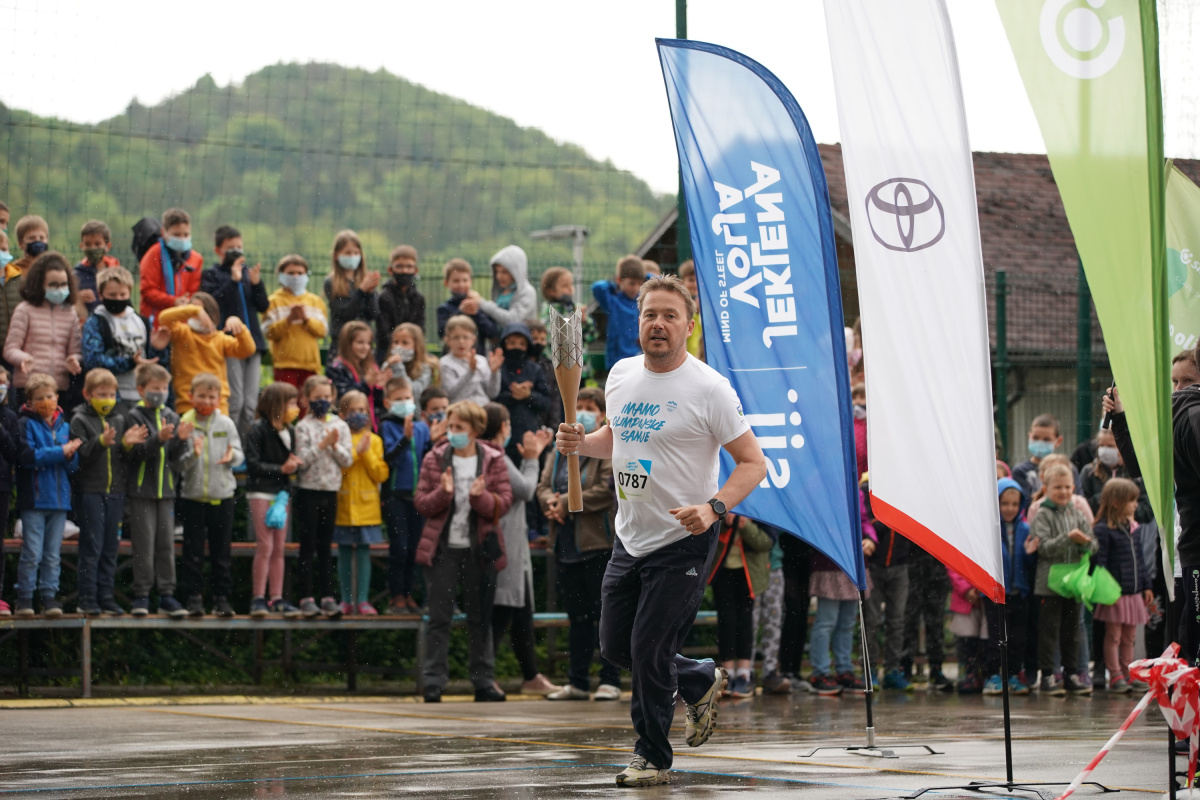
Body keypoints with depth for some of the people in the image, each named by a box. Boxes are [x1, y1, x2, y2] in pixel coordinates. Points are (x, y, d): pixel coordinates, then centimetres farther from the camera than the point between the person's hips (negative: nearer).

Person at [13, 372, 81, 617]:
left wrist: (72, 455, -10)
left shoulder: (64, 426, 14)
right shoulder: (26, 424, 0)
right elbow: (27, 456, -15)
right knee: (32, 553, -6)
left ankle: (50, 597, 10)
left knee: (53, 555, 6)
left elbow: (74, 467, 12)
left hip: (59, 499, 4)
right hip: (34, 499, -4)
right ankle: (24, 598, 1)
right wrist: (60, 451, -14)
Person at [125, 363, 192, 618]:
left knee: (166, 544, 5)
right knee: (144, 544, -3)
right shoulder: (135, 416, -3)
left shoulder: (171, 417, 10)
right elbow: (135, 452, -14)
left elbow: (176, 457, 7)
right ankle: (142, 595, 3)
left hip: (166, 490, 4)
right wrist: (158, 439, -26)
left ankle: (166, 595, 9)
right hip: (141, 490, -4)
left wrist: (182, 440, -12)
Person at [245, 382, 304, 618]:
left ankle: (276, 599, 12)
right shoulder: (258, 430, -10)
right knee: (265, 546, -9)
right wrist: (280, 469, -17)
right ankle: (258, 598, -3)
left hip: (281, 491, 7)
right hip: (261, 491, -7)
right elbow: (253, 464, -15)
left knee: (279, 548, 8)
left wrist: (295, 464, -6)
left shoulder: (289, 431, 12)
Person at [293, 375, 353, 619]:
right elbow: (302, 460, -13)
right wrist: (322, 445, -20)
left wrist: (335, 445, -14)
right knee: (308, 548, 0)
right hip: (308, 491, -3)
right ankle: (307, 598, 3)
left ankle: (327, 598, 11)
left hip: (331, 491, 3)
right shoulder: (304, 427, -5)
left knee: (326, 548, 9)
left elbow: (347, 461, 1)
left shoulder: (340, 426, 6)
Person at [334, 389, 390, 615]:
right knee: (344, 553, 5)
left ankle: (363, 600, 4)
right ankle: (346, 600, 12)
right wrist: (355, 451, -14)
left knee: (364, 552, 0)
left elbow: (381, 474, 0)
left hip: (366, 507, 1)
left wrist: (367, 453, -9)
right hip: (343, 506, -1)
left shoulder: (374, 440, 7)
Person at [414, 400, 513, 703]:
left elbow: (504, 504, -3)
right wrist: (443, 493, -19)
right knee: (439, 617, -2)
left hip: (479, 550, 1)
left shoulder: (493, 461, 3)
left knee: (480, 618, 7)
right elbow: (422, 504, -1)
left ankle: (484, 681, 14)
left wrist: (480, 497, -21)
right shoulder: (434, 459, 3)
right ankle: (434, 682, 0)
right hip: (442, 548, -1)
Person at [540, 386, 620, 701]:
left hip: (599, 542, -7)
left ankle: (610, 681, 1)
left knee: (604, 614, -4)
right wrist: (550, 501, -9)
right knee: (577, 615, 11)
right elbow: (543, 485, 14)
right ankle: (577, 682, 16)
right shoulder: (561, 449, 16)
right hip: (566, 543, 7)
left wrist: (567, 503, -13)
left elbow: (608, 490, -16)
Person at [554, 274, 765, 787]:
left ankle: (652, 757, 12)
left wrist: (713, 508, -29)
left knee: (649, 649, -7)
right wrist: (581, 442, 0)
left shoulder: (709, 388, -15)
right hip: (629, 537, 7)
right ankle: (701, 682, 36)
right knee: (615, 645, 12)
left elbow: (753, 462, -13)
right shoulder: (621, 375, 4)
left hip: (683, 541, -7)